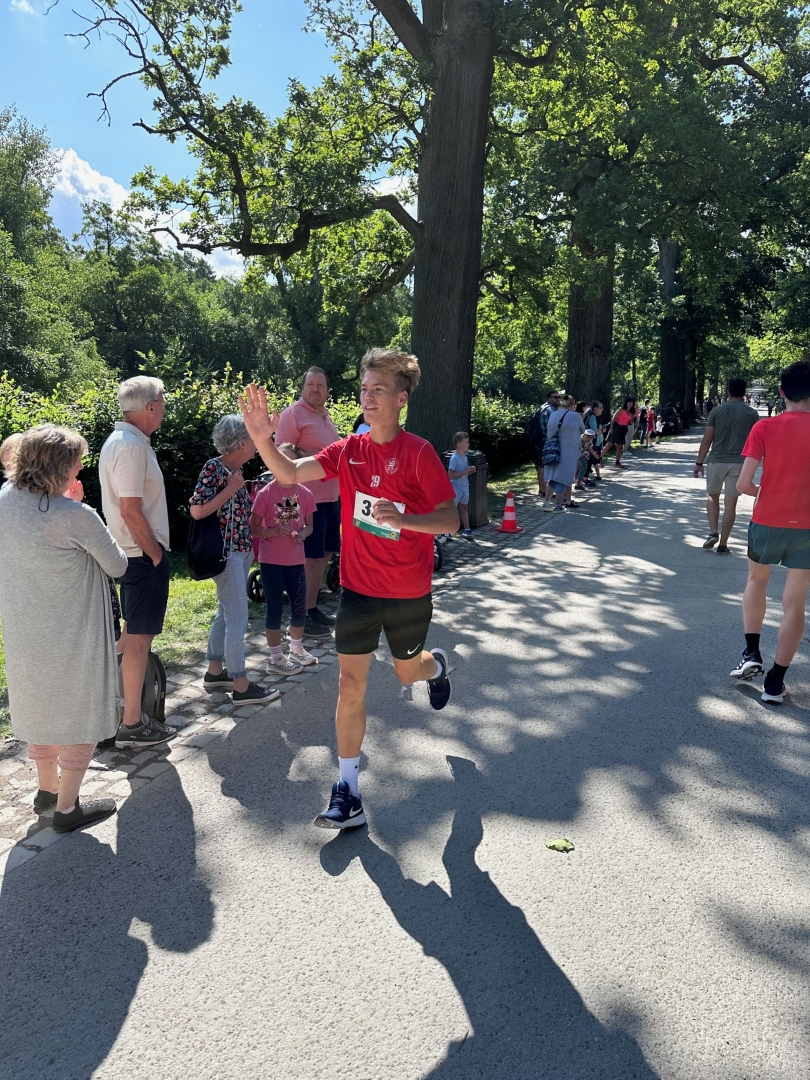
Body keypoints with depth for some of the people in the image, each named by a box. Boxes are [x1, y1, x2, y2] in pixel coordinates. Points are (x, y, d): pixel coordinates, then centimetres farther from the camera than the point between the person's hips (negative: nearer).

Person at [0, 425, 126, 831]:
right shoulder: (76, 517, -26)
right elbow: (117, 566, -12)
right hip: (73, 634, -7)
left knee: (40, 705, 23)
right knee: (82, 715, 10)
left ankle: (47, 789, 40)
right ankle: (66, 808, 20)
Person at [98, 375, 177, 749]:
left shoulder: (120, 440, 12)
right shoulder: (132, 446, -20)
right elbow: (131, 511, -24)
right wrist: (155, 553, -15)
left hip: (133, 551, 10)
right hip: (142, 553, -10)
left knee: (135, 631, 22)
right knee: (139, 636, -2)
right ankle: (132, 724, 7)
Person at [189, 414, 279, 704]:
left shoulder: (236, 469, 9)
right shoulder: (213, 468, -15)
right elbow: (197, 511, -21)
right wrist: (230, 489, -18)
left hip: (242, 550, 9)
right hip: (226, 552, -9)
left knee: (225, 613, 17)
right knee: (238, 619, -4)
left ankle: (215, 672, 30)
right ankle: (241, 685, 5)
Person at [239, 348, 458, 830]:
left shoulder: (419, 453, -14)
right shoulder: (348, 451, -2)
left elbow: (451, 519, -14)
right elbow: (291, 473, -12)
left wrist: (403, 518, -31)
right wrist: (263, 439, -30)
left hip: (408, 592, -3)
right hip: (359, 588, 3)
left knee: (408, 672, 19)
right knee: (351, 685, 1)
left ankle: (438, 664, 59)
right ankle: (349, 791, 12)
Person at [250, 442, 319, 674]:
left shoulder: (305, 494, 0)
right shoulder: (266, 493, -10)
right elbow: (253, 528, -7)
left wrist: (302, 534, -11)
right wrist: (276, 532, -23)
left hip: (296, 559, 4)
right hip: (271, 560, -3)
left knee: (300, 607, 11)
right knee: (274, 608, 4)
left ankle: (297, 649, 34)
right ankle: (276, 658, 17)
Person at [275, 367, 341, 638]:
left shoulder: (325, 416, 18)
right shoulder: (293, 414, -10)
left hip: (330, 497, 9)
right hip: (308, 498, -9)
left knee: (324, 555, 14)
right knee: (309, 558, -5)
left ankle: (312, 608, 26)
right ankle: (301, 617, 4)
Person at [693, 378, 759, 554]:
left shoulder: (717, 410, -1)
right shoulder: (752, 413, 1)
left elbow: (707, 440, -3)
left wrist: (699, 463, 3)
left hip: (716, 460, 0)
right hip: (739, 463, 0)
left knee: (712, 496, 20)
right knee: (730, 503, 4)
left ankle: (713, 532, 4)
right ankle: (723, 544, 8)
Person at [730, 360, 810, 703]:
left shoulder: (764, 427, -8)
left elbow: (743, 485, -12)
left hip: (767, 522, 0)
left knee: (757, 581, 26)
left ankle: (751, 653, 17)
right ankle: (775, 681, 10)